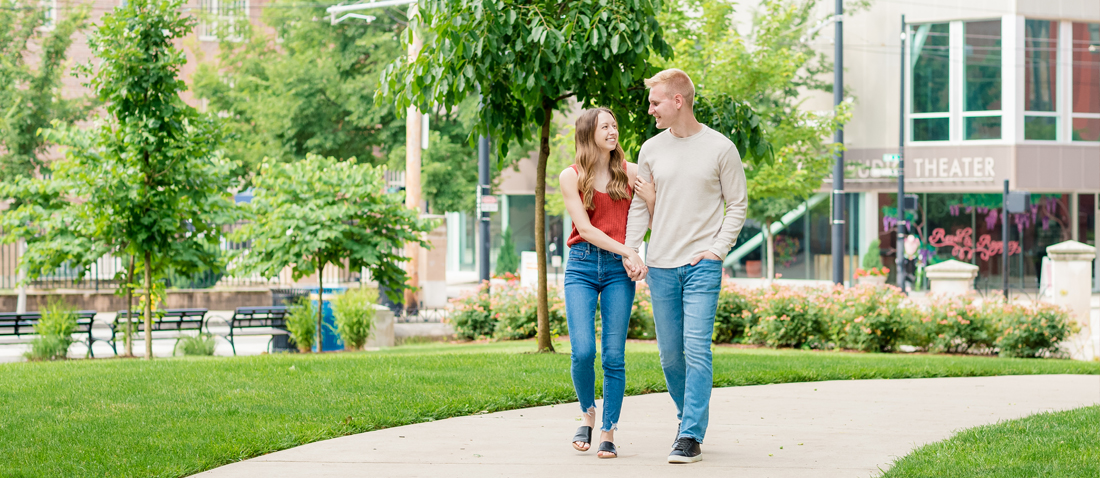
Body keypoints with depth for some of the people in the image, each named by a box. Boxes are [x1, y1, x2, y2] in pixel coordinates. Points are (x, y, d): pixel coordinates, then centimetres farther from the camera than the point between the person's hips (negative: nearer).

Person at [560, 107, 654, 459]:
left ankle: (609, 433, 4)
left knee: (614, 355, -5)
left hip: (619, 270, 1)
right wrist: (627, 251, -12)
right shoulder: (571, 176, 4)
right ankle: (588, 416, 13)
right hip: (581, 266, -1)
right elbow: (584, 227, -5)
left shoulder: (630, 172, 9)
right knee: (583, 351, -13)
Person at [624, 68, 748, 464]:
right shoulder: (651, 150, 9)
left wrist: (717, 250, -7)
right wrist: (631, 252, 1)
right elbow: (640, 206, 14)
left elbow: (737, 205, 4)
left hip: (702, 264, -4)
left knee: (696, 349, -12)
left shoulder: (720, 149, -1)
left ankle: (692, 436, -11)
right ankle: (691, 416, 27)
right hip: (660, 267, 4)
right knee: (669, 353, 7)